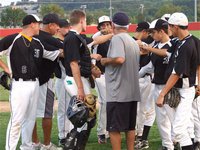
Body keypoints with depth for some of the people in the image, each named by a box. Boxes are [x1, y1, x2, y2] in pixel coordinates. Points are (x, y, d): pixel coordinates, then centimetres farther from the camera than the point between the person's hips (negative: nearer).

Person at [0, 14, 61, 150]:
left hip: (35, 84, 7)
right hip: (20, 84, -7)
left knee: (31, 118, 13)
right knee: (17, 120, -9)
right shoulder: (13, 40, -8)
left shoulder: (38, 43, 13)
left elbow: (57, 54, 15)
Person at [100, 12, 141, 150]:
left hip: (118, 92, -8)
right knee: (130, 126, 14)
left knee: (114, 128, -4)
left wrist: (105, 61, -10)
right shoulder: (134, 42, 14)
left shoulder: (117, 38, -12)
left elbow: (119, 59, -28)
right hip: (133, 92, 8)